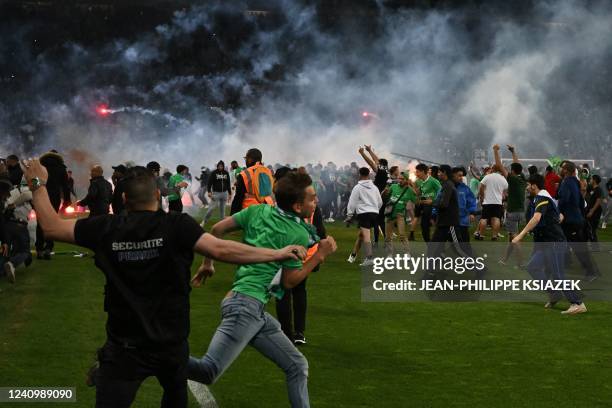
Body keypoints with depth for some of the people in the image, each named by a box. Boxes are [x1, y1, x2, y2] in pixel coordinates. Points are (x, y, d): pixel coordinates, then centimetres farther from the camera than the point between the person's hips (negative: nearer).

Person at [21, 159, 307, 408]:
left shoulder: (107, 229, -7)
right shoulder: (177, 226, -12)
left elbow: (52, 227, 0)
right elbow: (221, 250, -21)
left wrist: (38, 185, 14)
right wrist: (278, 254, -17)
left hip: (124, 347, -1)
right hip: (171, 343, 1)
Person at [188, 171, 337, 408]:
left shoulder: (259, 211, 13)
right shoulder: (299, 235, -6)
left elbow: (217, 229, 12)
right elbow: (288, 281, -3)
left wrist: (207, 264, 23)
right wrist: (320, 255, 3)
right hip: (246, 305, -10)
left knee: (297, 366, 11)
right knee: (208, 371, -19)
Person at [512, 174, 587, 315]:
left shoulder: (542, 198, -15)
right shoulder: (545, 197, 17)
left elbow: (536, 218, -31)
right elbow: (559, 217, 27)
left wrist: (520, 235, -34)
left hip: (554, 243, -10)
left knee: (558, 275, -10)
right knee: (532, 267, 8)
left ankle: (577, 304, -8)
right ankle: (553, 295, 11)